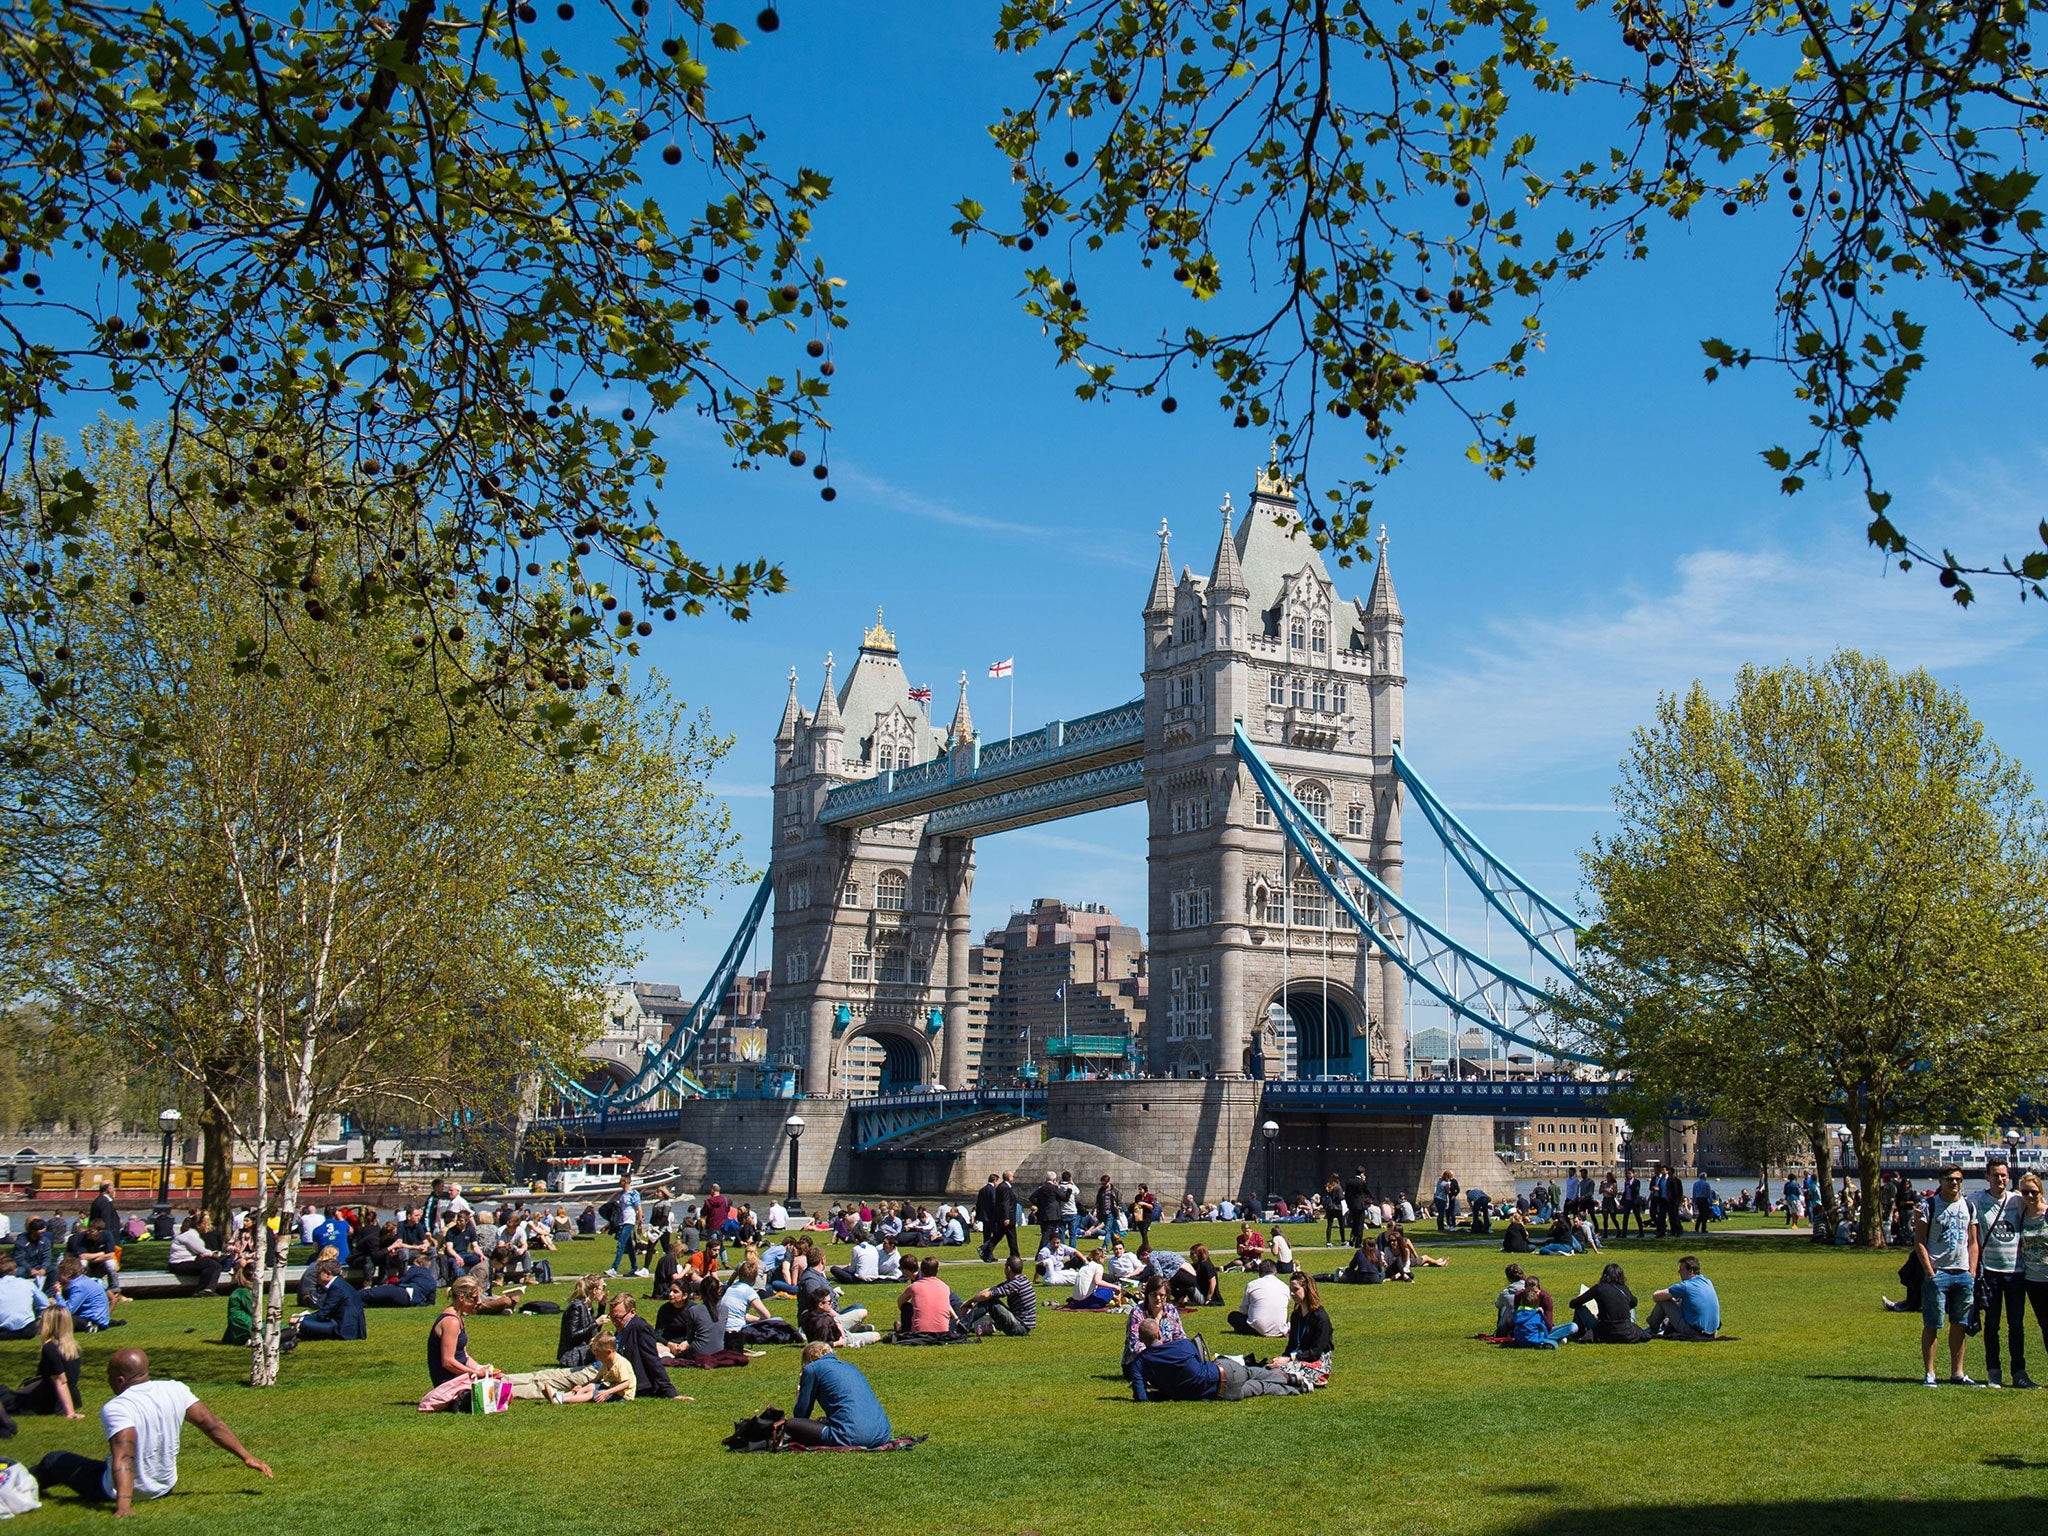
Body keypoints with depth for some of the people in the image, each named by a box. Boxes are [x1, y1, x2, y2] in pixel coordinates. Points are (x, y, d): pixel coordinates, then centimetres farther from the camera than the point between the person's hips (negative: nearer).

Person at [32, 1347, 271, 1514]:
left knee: (54, 1461, 14)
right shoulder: (176, 1391, -9)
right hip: (165, 1486, 6)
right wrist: (246, 1457, -2)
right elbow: (212, 1424, -7)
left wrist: (123, 1504, -43)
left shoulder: (116, 1408, -25)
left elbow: (123, 1457, -36)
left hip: (115, 1491, -6)